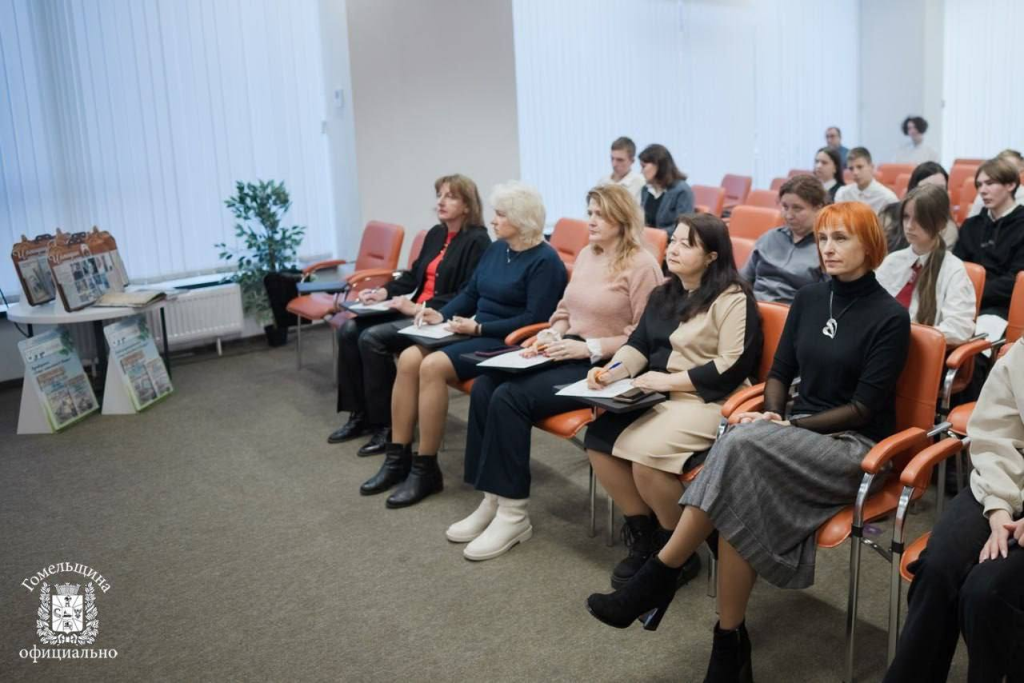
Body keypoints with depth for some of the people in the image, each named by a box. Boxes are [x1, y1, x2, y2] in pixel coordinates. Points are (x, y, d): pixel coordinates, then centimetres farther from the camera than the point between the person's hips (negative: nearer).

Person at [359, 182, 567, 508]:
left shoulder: (545, 261, -12)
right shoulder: (496, 249, 13)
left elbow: (535, 320, -19)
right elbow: (470, 293, 17)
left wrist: (479, 328, -21)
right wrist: (442, 315, -1)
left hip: (509, 344, -8)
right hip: (477, 333, 8)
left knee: (433, 366, -27)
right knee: (409, 358, -13)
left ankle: (426, 469, -15)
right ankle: (398, 458, -6)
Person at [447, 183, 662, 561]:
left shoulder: (641, 265, -9)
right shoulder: (585, 255, 16)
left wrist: (589, 347, -19)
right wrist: (551, 335, 2)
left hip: (603, 366, -8)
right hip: (568, 354, 8)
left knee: (510, 397, -26)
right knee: (484, 387, -14)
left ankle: (513, 513, -14)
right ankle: (493, 500, -8)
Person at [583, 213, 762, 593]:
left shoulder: (733, 298, -9)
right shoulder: (664, 293, 16)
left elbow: (732, 366, -17)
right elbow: (639, 343, 12)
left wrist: (670, 379, -18)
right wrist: (612, 371, -9)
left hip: (708, 401, -8)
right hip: (659, 395, 8)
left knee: (645, 453, -30)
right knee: (598, 437, -14)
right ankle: (642, 534, 3)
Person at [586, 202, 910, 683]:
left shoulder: (890, 317, -7)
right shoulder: (808, 299, 11)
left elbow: (864, 408, -11)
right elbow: (779, 372, 13)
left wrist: (792, 424, -17)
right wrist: (774, 413, -7)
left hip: (854, 446, -5)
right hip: (801, 432, 5)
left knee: (741, 446, -34)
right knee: (742, 498, -31)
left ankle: (656, 582, -25)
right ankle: (730, 644, -25)